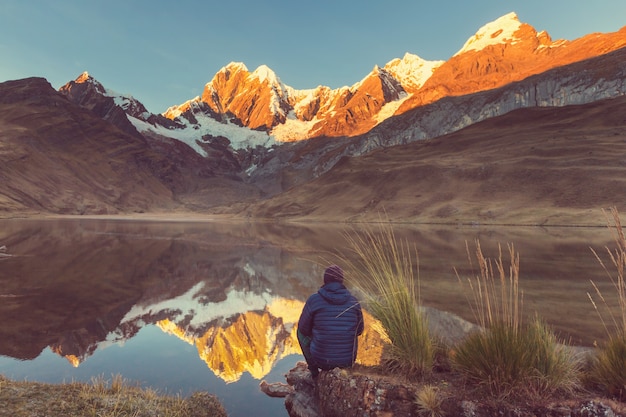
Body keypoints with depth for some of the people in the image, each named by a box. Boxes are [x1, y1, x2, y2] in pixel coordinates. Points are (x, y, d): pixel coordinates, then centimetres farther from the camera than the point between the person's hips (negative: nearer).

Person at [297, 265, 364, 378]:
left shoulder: (314, 300, -12)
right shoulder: (353, 301, -5)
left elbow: (304, 328, -1)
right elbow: (359, 330, 8)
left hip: (321, 358, -2)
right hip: (348, 360, 3)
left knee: (301, 331, 26)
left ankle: (314, 369, 25)